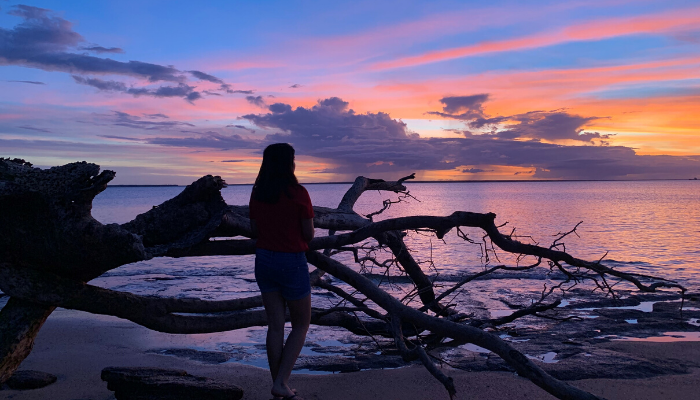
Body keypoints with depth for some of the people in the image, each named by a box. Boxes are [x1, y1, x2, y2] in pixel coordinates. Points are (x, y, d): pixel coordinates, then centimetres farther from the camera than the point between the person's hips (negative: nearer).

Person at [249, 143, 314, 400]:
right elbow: (309, 234, -9)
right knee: (301, 324, 12)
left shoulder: (257, 194, 2)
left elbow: (254, 230, 9)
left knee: (275, 325, 12)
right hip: (292, 262, -5)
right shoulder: (298, 193, -14)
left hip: (264, 260, 5)